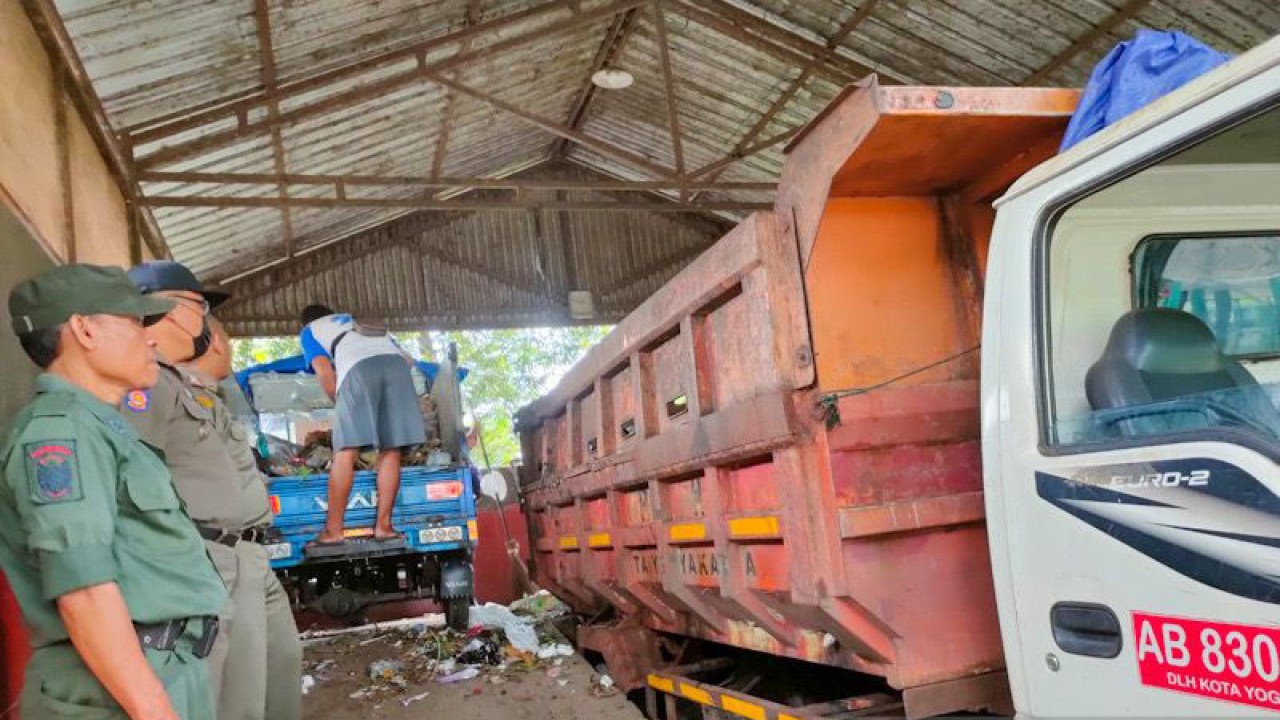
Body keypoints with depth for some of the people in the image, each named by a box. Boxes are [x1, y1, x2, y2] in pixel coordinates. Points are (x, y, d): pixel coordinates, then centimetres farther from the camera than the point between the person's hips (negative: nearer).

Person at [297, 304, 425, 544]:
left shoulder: (310, 330, 30)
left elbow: (324, 371, 10)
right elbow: (407, 358, 35)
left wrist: (339, 403, 23)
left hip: (358, 367, -4)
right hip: (396, 363, 4)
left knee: (346, 451, -4)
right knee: (390, 451, 3)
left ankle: (333, 530, -4)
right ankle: (383, 525, 2)